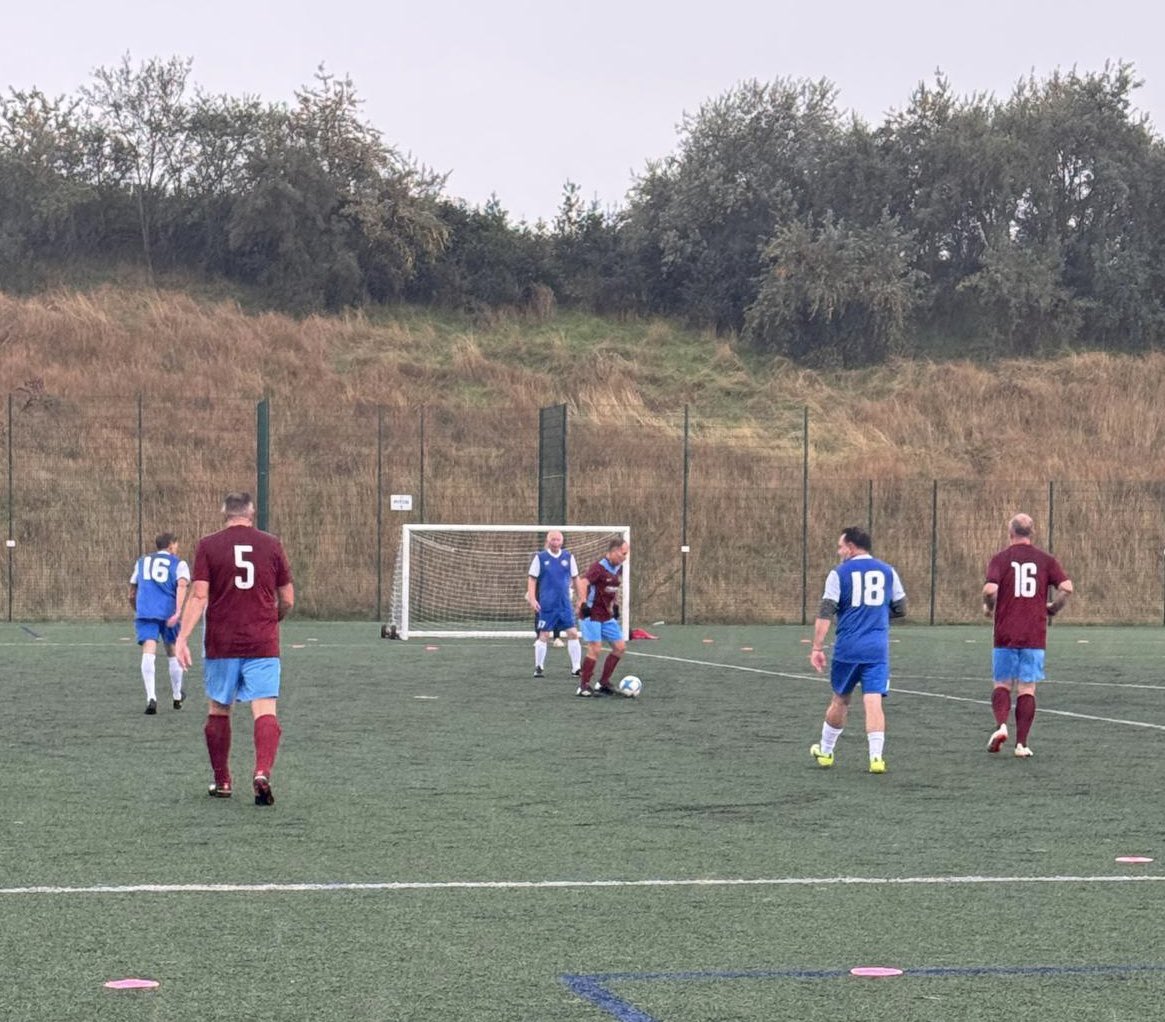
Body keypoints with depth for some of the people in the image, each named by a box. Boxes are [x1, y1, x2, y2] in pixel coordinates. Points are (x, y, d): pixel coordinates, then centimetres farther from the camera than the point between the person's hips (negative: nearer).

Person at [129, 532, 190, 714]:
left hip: (144, 611, 1)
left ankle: (151, 697, -31)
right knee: (173, 653, 17)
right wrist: (178, 612, -19)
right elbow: (182, 585, -8)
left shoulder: (141, 562, 23)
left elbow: (132, 594, 27)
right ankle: (177, 697, 30)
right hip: (168, 611, -1)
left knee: (149, 653, -12)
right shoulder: (179, 563, 12)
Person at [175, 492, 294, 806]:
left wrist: (183, 637, -11)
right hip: (263, 644, 0)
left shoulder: (208, 545, 0)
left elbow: (199, 596, -9)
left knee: (219, 710, 14)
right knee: (265, 710, -4)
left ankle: (222, 782, 21)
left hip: (221, 645, 0)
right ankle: (262, 772, -26)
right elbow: (287, 600, 7)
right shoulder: (271, 545, 4)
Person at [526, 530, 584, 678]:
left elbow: (575, 578, 12)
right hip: (547, 604, -3)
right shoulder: (540, 557, -2)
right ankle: (539, 667, 12)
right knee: (544, 635, 0)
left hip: (565, 604, 3)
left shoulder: (568, 557, 6)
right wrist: (532, 598, -10)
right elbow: (532, 579, 0)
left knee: (573, 633, -2)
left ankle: (576, 667, 4)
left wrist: (582, 599, 11)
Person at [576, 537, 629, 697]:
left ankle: (602, 683, 15)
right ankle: (583, 687, -1)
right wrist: (584, 603, -34)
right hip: (592, 614, -9)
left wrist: (615, 605, 21)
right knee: (595, 648, -13)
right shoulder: (599, 567, -18)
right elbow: (583, 582, -29)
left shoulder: (618, 568, 8)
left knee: (620, 646, 5)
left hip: (607, 615, 9)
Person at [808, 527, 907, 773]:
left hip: (847, 648, -1)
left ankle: (825, 751, 29)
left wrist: (817, 648, -7)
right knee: (873, 702, -4)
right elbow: (900, 609, 13)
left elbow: (825, 614, -7)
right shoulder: (887, 571, 8)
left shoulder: (839, 573, 0)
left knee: (840, 699, 16)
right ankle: (876, 757, -15)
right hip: (877, 649, 1)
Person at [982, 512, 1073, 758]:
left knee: (1002, 684, 11)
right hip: (1035, 635, 1)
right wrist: (1052, 609, 11)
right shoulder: (1045, 559, 4)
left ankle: (1001, 725, -12)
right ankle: (1021, 743, 1)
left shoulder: (1000, 559, -1)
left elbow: (990, 589, -16)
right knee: (1027, 689, 5)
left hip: (1005, 635, -1)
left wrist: (989, 608, 5)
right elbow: (1066, 587, -6)